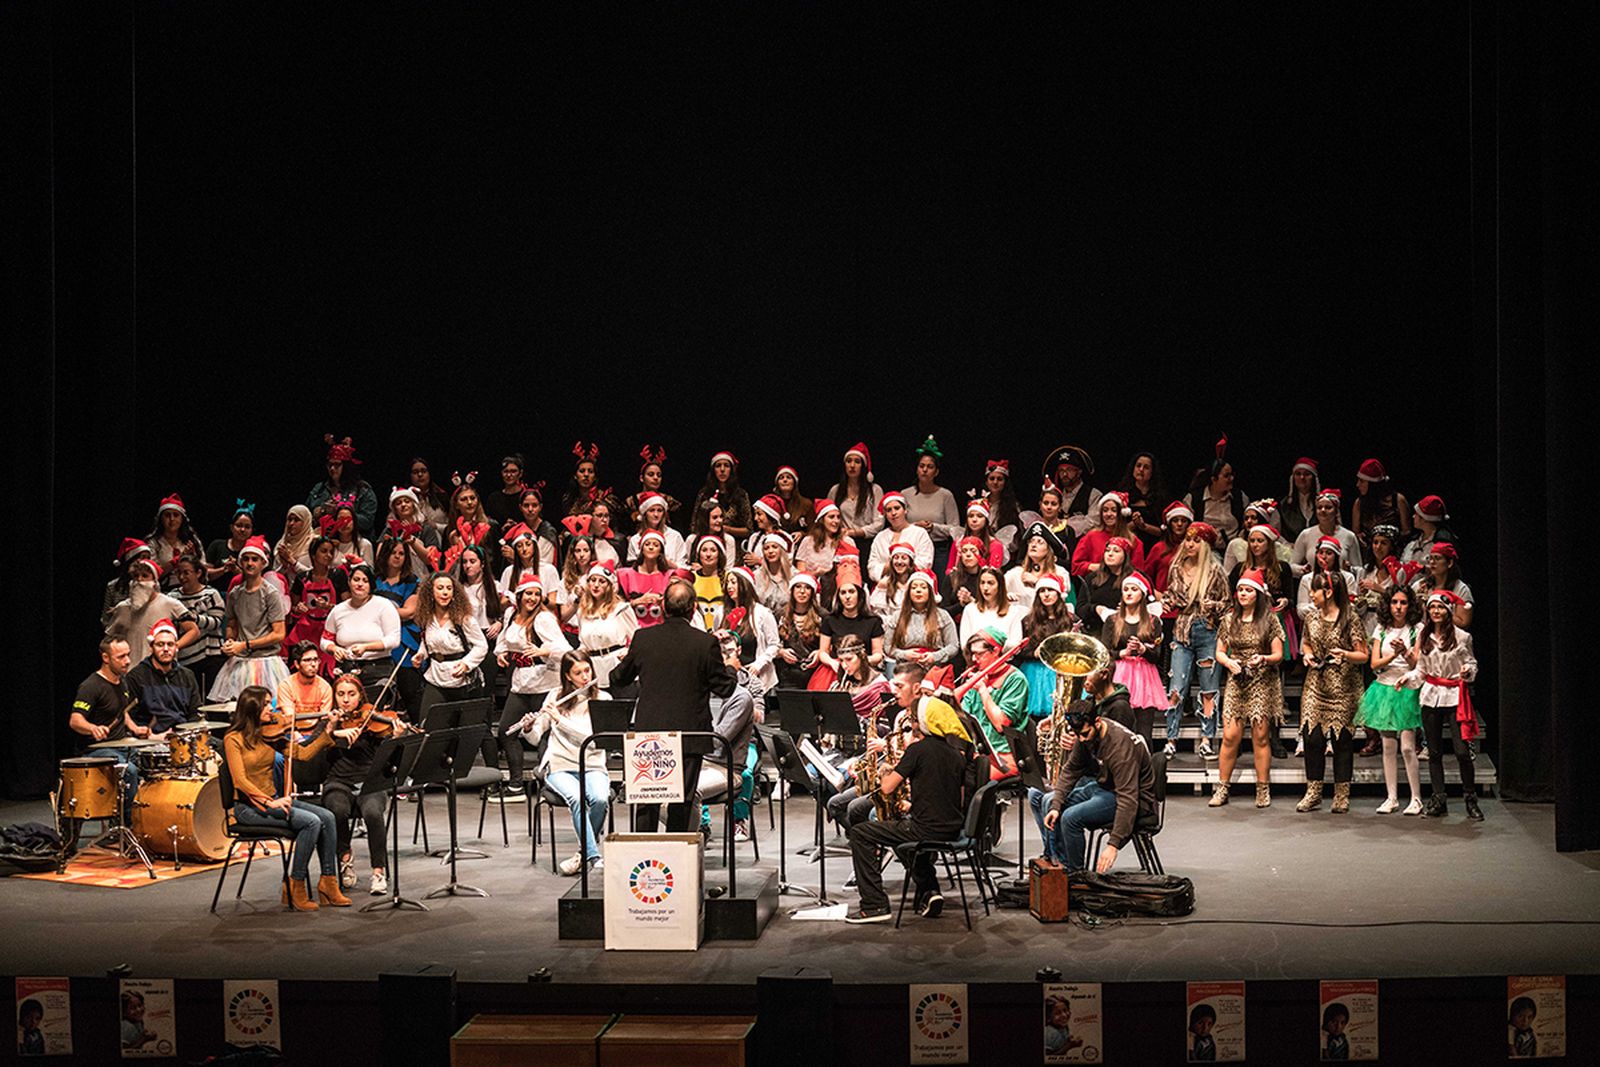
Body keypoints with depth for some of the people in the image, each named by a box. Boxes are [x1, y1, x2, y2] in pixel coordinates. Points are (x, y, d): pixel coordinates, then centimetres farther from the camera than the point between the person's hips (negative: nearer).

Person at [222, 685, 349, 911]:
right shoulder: (233, 739, -10)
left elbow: (304, 754, 6)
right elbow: (240, 781, -18)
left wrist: (327, 733, -2)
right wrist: (268, 802, -28)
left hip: (272, 800, 7)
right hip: (248, 806, -7)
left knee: (326, 817, -13)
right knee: (311, 821, -25)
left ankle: (329, 884, -8)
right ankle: (295, 889, -15)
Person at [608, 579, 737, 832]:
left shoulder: (643, 639, -4)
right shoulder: (706, 643, -12)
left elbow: (618, 679, 9)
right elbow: (724, 688, -5)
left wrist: (625, 658, 31)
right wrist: (732, 669, 16)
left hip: (648, 733, 2)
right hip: (689, 733, -2)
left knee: (646, 801, 12)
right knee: (681, 801, 6)